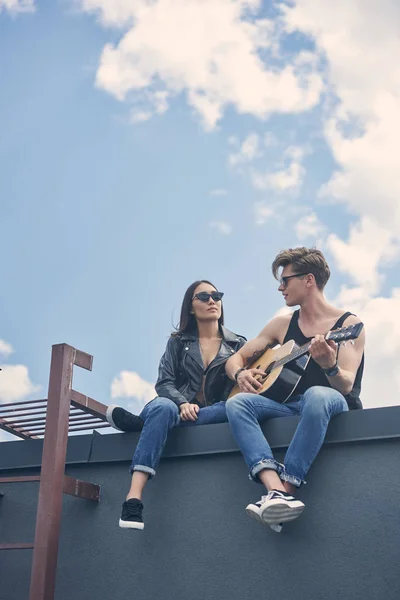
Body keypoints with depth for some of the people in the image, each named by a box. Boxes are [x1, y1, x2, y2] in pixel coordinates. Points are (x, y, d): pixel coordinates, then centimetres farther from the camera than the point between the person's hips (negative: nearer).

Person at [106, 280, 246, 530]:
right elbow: (164, 382, 1)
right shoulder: (178, 342, 14)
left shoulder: (238, 344, 15)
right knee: (162, 407, -38)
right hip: (179, 410, -1)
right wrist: (183, 404, -19)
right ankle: (133, 499, -50)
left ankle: (140, 421, -29)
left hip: (215, 417, 1)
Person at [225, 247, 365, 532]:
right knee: (237, 402, -24)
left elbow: (346, 385, -13)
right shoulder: (282, 324, 14)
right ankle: (276, 491, -41)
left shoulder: (349, 324, -1)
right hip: (288, 406, 5)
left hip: (334, 407, -4)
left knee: (317, 395, -39)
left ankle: (285, 489, -37)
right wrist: (241, 374, -7)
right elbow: (235, 358, 17)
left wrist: (330, 366, -36)